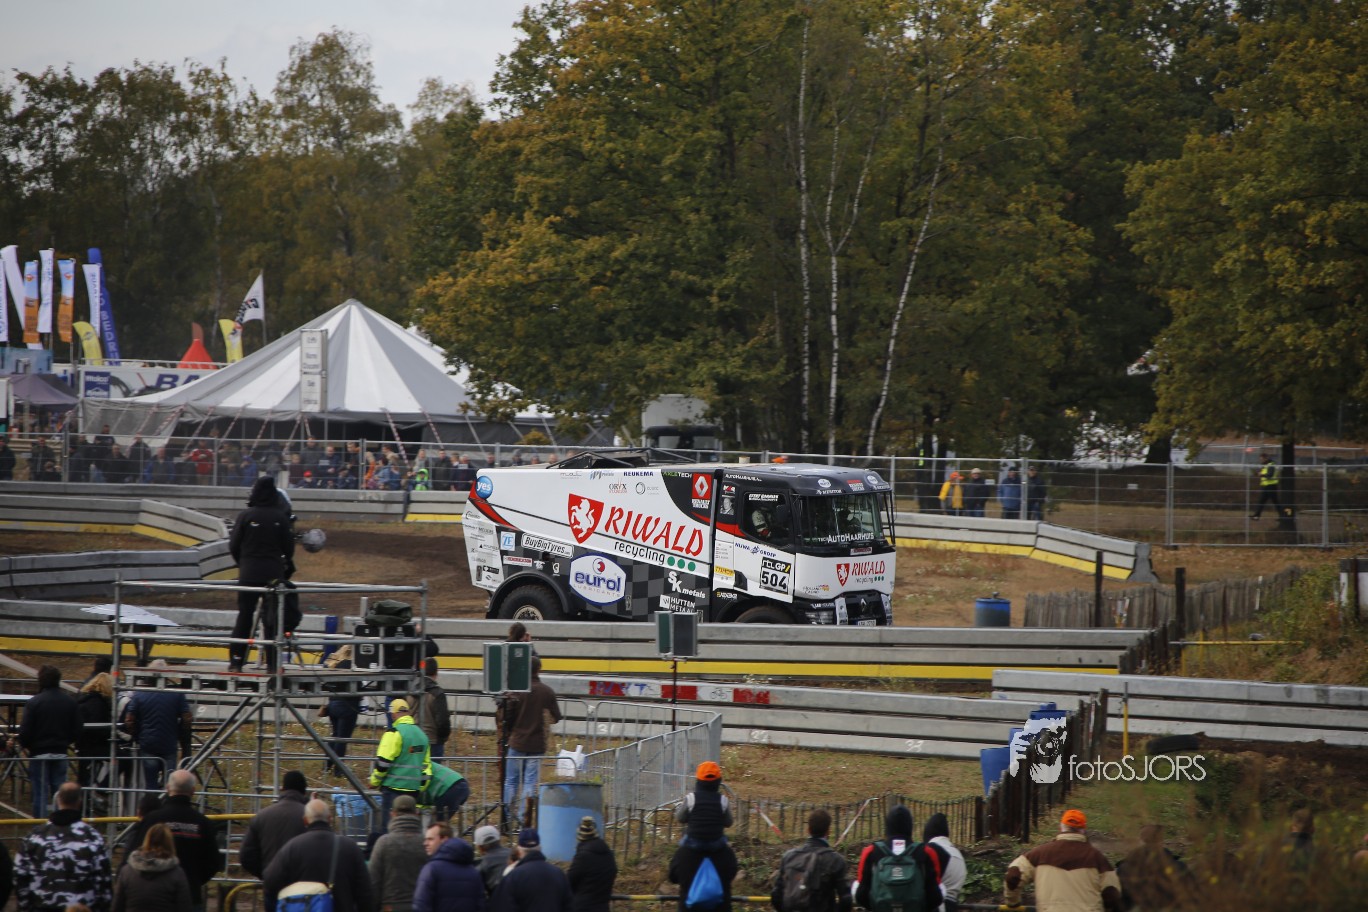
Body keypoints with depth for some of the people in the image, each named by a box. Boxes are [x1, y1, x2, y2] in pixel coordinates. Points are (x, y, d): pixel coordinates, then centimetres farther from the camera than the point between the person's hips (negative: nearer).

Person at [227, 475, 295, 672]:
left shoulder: (245, 516, -6)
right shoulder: (281, 517, -6)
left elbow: (233, 546, -2)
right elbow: (288, 547, 0)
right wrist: (284, 565, 19)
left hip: (249, 573, 0)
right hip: (274, 573, 0)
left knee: (244, 617, 6)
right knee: (272, 618, 4)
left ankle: (236, 660, 4)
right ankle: (272, 662, 2)